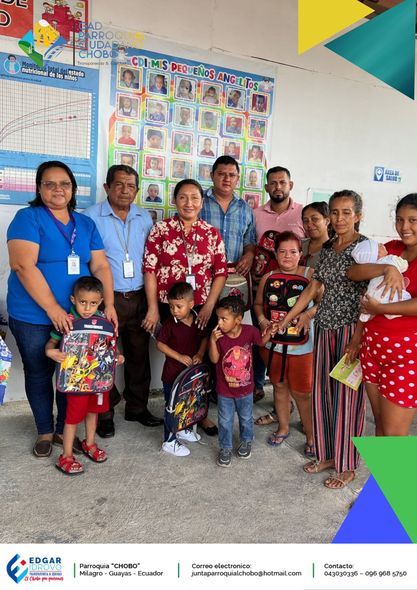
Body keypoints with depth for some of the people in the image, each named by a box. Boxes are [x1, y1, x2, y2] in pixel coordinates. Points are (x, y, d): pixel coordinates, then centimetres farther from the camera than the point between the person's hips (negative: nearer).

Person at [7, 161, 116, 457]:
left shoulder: (86, 224, 9)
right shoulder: (28, 218, -7)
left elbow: (101, 266, 6)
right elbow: (23, 266, -18)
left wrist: (109, 304, -7)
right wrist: (53, 308, -22)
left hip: (78, 315, 4)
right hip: (34, 317, -4)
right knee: (39, 374, 10)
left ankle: (64, 429, 30)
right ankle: (45, 432, 29)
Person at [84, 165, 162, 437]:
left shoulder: (145, 218, 10)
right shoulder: (91, 217, -4)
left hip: (139, 298, 4)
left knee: (139, 354, 12)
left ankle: (137, 407, 29)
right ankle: (104, 413, 22)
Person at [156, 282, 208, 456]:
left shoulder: (198, 320, -5)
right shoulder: (170, 324, -17)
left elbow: (204, 338, 7)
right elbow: (160, 344, -12)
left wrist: (200, 354, -11)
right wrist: (179, 357, -19)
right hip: (173, 373, -5)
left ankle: (183, 430, 45)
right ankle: (169, 441, 19)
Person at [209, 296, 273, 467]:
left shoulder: (250, 331, -19)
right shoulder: (219, 335, -19)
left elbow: (261, 342, 1)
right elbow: (214, 359, -21)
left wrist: (269, 332, -19)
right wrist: (213, 341, -34)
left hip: (245, 388, 1)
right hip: (224, 390, -1)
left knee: (246, 418, 24)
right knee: (225, 421, 15)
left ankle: (246, 441, 49)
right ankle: (225, 448, 36)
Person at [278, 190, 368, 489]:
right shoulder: (327, 248, 10)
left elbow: (367, 299, -13)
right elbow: (312, 290, 12)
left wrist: (356, 341, -19)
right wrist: (283, 323, 10)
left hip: (351, 329, -6)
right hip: (325, 327, 6)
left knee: (346, 396, 3)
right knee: (322, 392, 12)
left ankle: (347, 466, 21)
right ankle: (327, 454, 31)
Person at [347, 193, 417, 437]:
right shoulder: (392, 248, 9)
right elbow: (353, 272, -3)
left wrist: (379, 309, -14)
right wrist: (386, 268, -18)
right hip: (373, 344, 5)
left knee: (394, 433, 2)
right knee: (380, 423, 16)